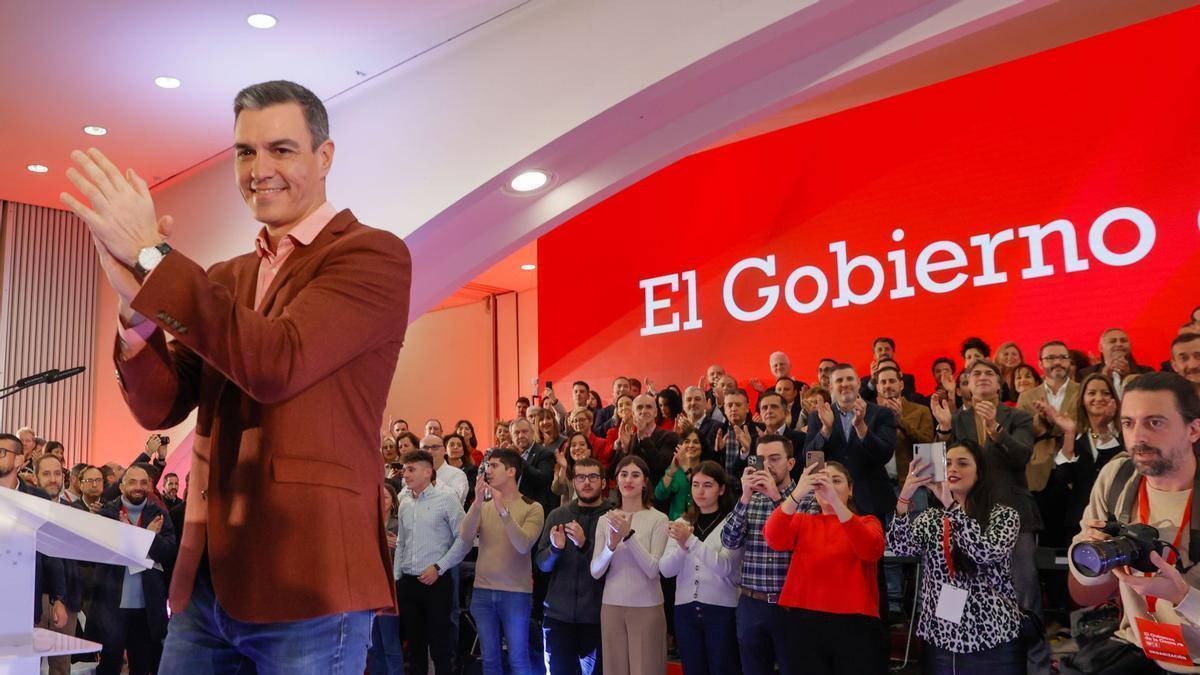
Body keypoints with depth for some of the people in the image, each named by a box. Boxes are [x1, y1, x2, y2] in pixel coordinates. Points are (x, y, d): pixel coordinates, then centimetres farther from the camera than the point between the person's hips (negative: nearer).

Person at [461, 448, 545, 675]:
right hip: (482, 591, 4)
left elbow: (523, 546, -19)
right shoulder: (483, 505, 7)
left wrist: (503, 510, -26)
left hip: (516, 593, -4)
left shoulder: (532, 508, -5)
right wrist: (478, 502, -21)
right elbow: (466, 536, -8)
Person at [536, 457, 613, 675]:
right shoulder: (557, 515, 6)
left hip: (598, 616, -2)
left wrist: (585, 544, -25)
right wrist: (555, 548, -17)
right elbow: (542, 563, 4)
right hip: (558, 613, 2)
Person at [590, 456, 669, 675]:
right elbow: (595, 572, 0)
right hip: (611, 606, 3)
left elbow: (653, 570, -14)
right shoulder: (605, 520, 5)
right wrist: (611, 545, -17)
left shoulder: (658, 519, -6)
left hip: (647, 608, -3)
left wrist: (629, 535, -22)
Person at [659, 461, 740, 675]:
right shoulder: (682, 523, 10)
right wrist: (681, 547, -19)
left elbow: (725, 566, -18)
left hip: (721, 609, -4)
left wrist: (691, 540, -27)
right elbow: (666, 570, 0)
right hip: (686, 609, 4)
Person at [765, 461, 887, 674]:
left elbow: (870, 550, -16)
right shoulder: (802, 521, 11)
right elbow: (774, 539, -10)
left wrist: (835, 500, -26)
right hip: (804, 622, 1)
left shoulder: (867, 522, 8)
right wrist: (797, 493, -24)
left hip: (854, 624, -1)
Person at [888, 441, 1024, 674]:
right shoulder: (930, 518, 7)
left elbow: (989, 552, -21)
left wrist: (951, 504, -26)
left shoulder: (1004, 515, -1)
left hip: (993, 639, -3)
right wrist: (904, 498, -27)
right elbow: (900, 546, -12)